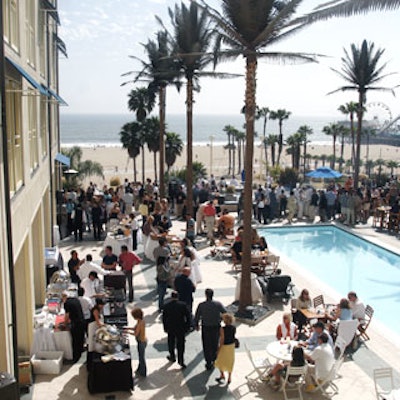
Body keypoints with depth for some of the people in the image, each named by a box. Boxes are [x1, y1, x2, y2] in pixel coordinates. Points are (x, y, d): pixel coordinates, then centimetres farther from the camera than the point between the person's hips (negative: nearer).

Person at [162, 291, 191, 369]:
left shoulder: (166, 305, -10)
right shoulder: (182, 305, -12)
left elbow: (164, 318, -4)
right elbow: (188, 316, -9)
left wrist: (165, 328, 7)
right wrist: (187, 327, 2)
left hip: (170, 328, 1)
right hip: (181, 328, -1)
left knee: (171, 343, 22)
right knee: (180, 345, 6)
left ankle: (172, 357, 38)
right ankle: (181, 361, 5)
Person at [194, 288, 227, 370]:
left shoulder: (201, 305, -14)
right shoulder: (218, 304, -11)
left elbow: (197, 317, -6)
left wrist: (196, 325, 13)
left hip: (206, 328, -2)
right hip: (216, 327, 2)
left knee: (207, 346, 12)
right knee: (215, 344, 22)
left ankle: (209, 364, 15)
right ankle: (214, 361, 35)